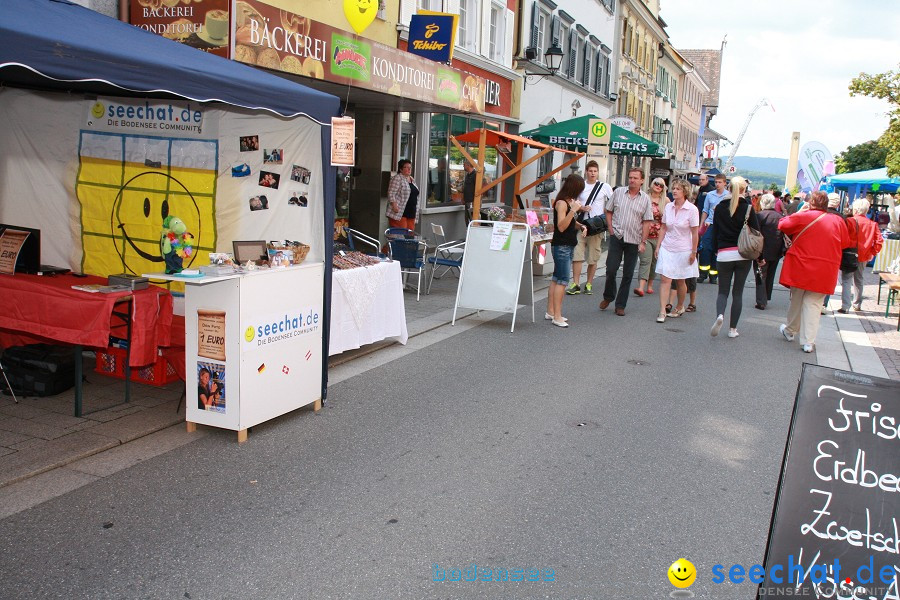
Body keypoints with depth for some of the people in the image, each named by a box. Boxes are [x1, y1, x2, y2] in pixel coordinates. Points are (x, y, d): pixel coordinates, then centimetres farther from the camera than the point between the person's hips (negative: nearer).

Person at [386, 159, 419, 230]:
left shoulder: (412, 180, 19)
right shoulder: (397, 178, -6)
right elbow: (391, 194, -13)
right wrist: (394, 206, -24)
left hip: (411, 214, 8)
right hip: (399, 213, -8)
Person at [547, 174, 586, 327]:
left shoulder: (570, 202, 14)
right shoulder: (561, 203, -15)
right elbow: (561, 226, -21)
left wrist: (580, 225, 8)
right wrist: (573, 210, -29)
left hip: (567, 246, 10)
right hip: (561, 246, -10)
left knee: (557, 278, 12)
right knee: (562, 279, -10)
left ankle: (550, 312, 18)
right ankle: (557, 316, -9)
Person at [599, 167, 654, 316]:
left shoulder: (645, 199, 1)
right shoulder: (618, 192, 3)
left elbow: (646, 222, 0)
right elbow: (609, 211, 10)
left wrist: (643, 242, -5)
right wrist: (611, 230, 0)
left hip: (634, 240, 0)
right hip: (617, 237, 0)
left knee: (628, 275, 5)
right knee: (611, 269, -3)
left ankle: (620, 305, 14)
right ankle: (608, 297, 21)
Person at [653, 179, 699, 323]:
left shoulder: (692, 209, -10)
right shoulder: (668, 207, 2)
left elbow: (695, 233, -7)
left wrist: (693, 252, -7)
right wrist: (658, 246, 6)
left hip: (683, 250, -3)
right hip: (667, 248, 3)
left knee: (680, 281, 11)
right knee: (664, 279, -7)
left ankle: (680, 308, 32)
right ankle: (662, 312, -7)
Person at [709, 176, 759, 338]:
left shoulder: (720, 207, 1)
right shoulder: (748, 208, -4)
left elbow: (715, 232, 6)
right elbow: (756, 232, -2)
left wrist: (716, 250, 16)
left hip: (724, 254, 0)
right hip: (744, 254, 0)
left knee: (723, 291, 10)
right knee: (738, 292, 9)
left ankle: (720, 315, -21)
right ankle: (733, 329, 10)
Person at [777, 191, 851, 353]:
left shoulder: (802, 217, -9)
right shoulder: (838, 221, 0)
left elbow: (782, 225, 5)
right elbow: (846, 243, 11)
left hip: (800, 267, -1)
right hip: (824, 272, 1)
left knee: (796, 300, 16)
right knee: (813, 304, 5)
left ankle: (790, 330, 35)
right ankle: (808, 341, 0)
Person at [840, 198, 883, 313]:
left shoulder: (850, 221, -12)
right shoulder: (872, 224, 1)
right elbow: (879, 240, -1)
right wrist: (872, 252, 8)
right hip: (864, 257, 5)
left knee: (846, 280, -3)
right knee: (858, 280, 20)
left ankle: (845, 306, -14)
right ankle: (858, 304, 30)